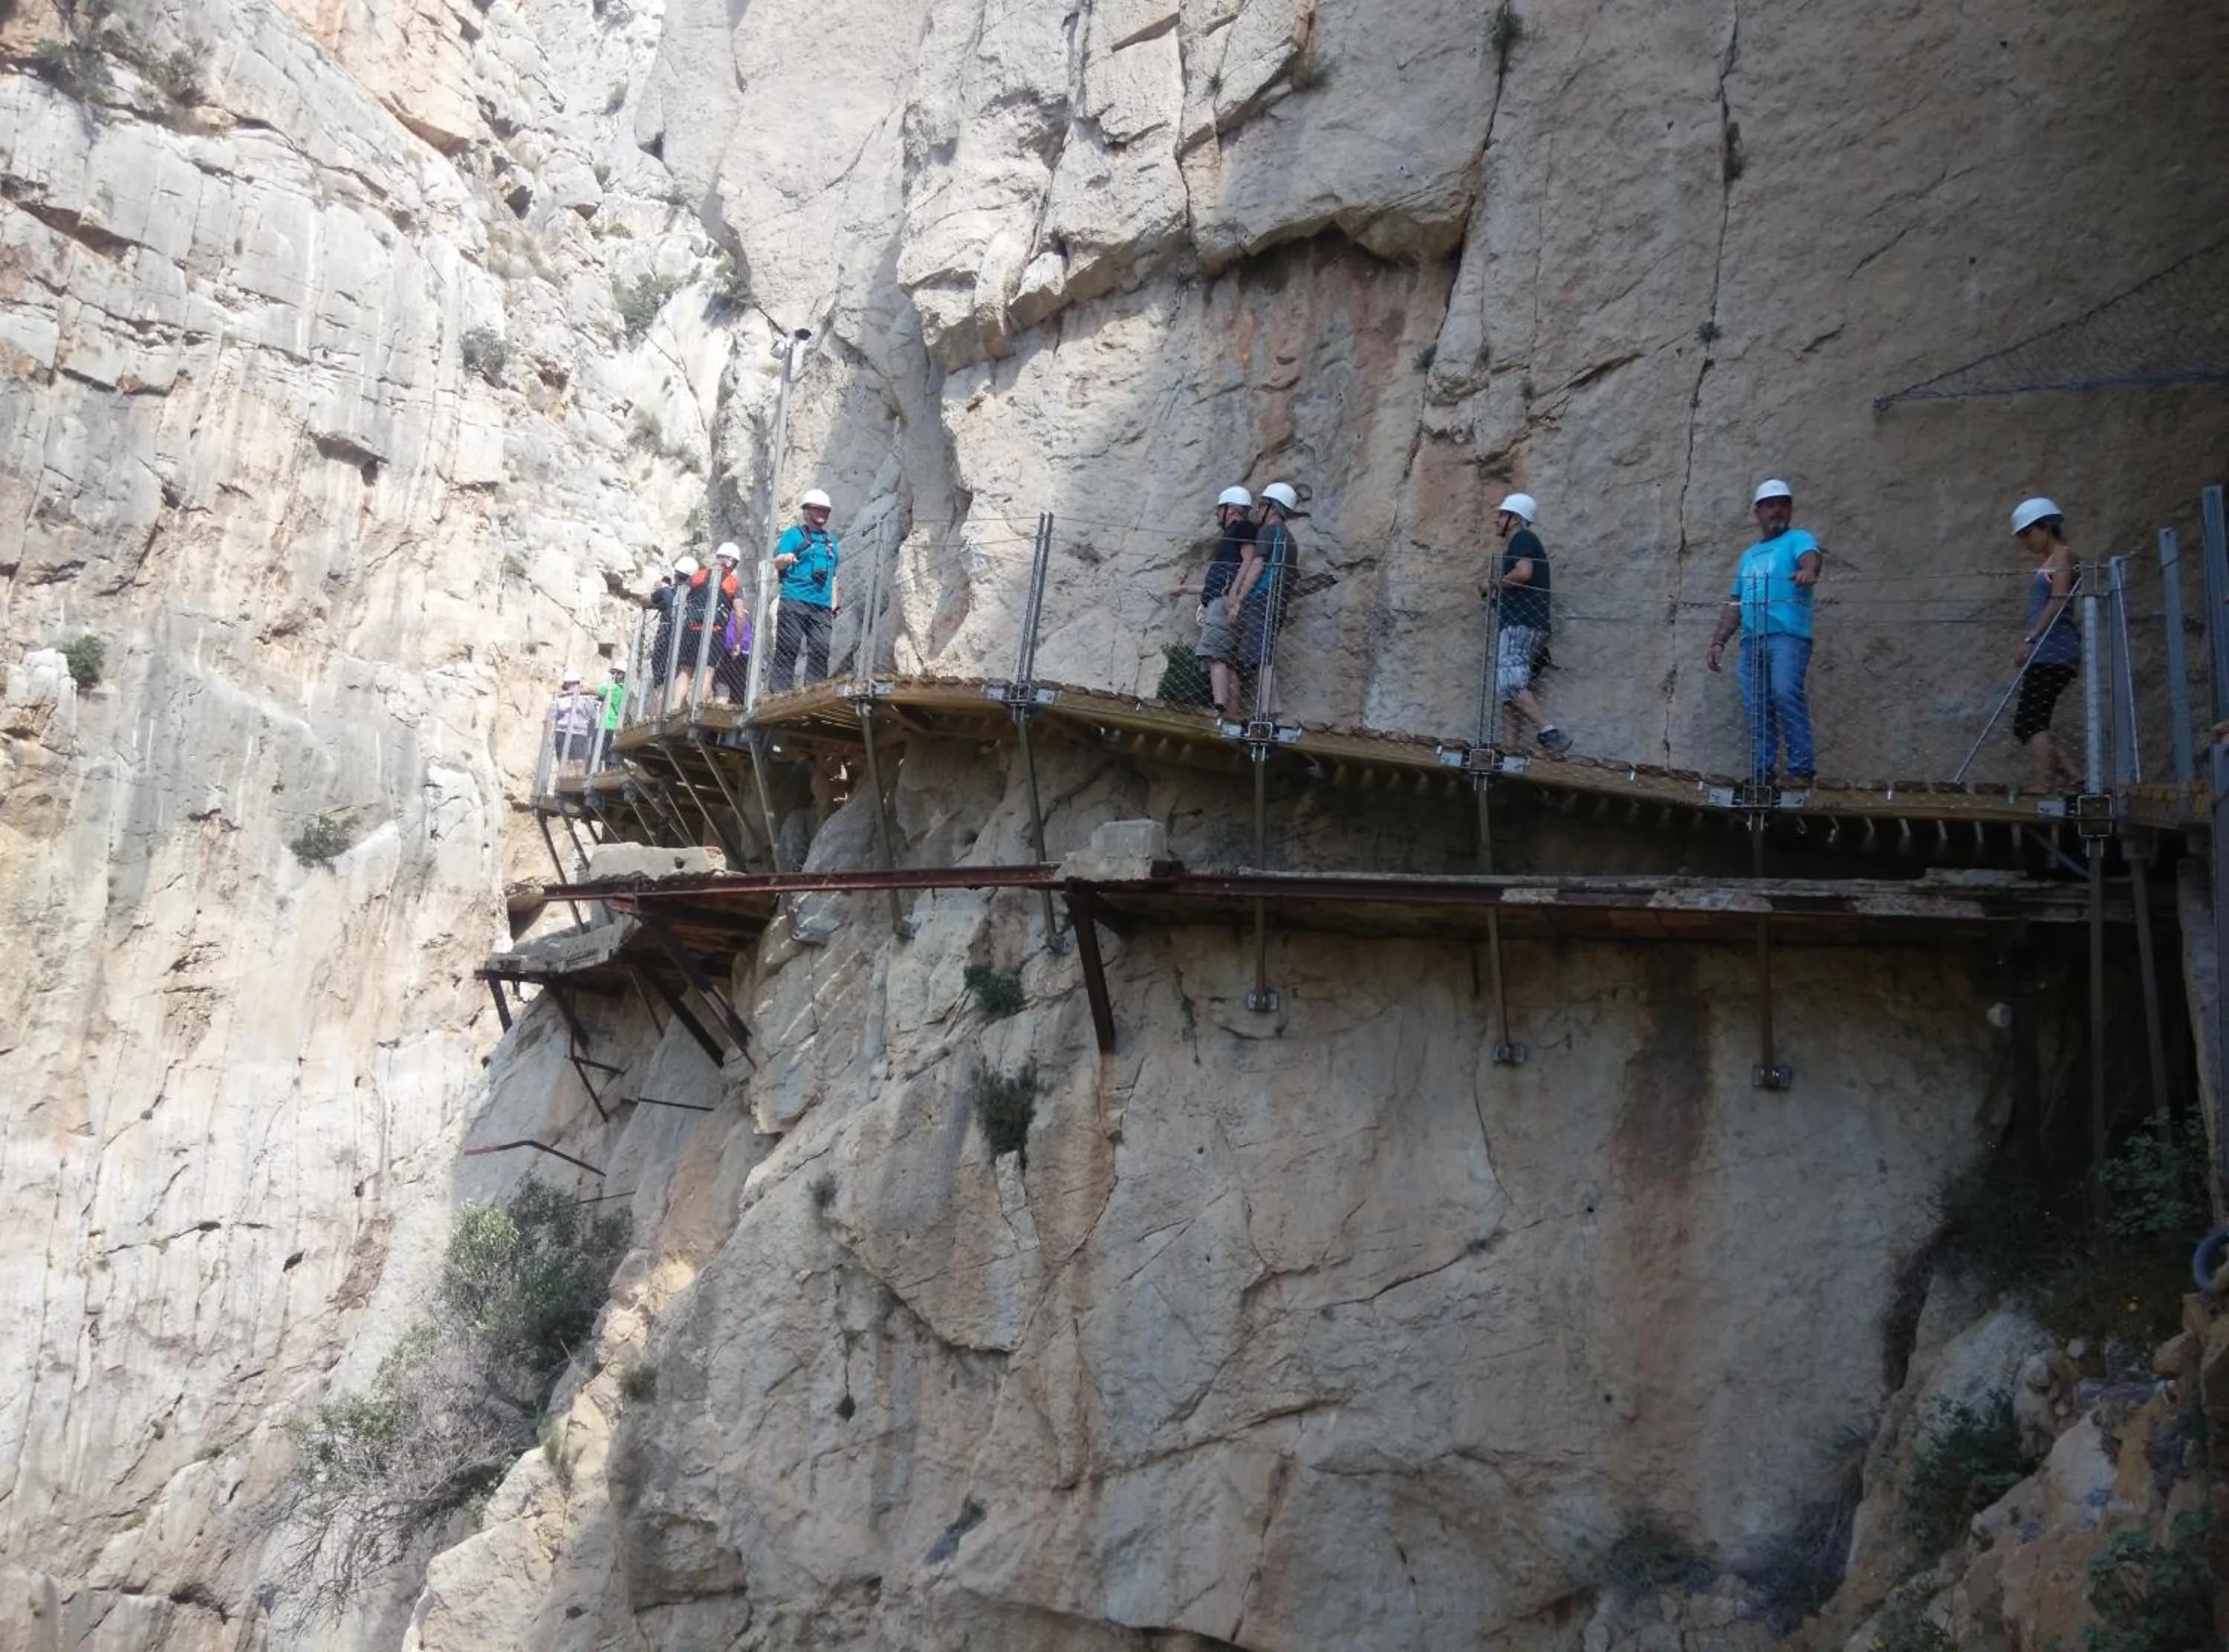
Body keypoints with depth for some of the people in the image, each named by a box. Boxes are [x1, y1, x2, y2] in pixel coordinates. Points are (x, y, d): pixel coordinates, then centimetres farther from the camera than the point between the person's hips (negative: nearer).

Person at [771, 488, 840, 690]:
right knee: (787, 648, -9)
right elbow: (777, 563, -5)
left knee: (821, 651, -3)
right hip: (794, 602, -5)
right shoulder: (793, 534, 7)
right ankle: (778, 692, -9)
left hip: (821, 606, 5)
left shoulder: (831, 540, 23)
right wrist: (787, 558, -28)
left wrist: (834, 602, 19)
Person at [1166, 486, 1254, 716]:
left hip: (1225, 601, -9)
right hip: (1218, 603, 9)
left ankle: (1220, 710, -34)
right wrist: (1185, 588, 45)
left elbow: (1249, 561, -11)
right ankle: (1232, 717, -10)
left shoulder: (1243, 528, 6)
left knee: (1215, 656, -22)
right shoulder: (1231, 536, 33)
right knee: (1227, 663, -2)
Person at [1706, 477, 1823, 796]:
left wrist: (1808, 571, -41)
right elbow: (1735, 604, 28)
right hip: (1751, 639, 6)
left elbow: (1812, 555, -16)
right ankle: (1761, 775, 3)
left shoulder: (1798, 539, 9)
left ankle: (1802, 767, -20)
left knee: (1785, 693, -24)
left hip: (1787, 635, -6)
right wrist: (1718, 641, 17)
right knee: (1757, 709, 2)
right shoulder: (1749, 555, 28)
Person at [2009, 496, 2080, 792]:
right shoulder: (2048, 561, 23)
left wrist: (2030, 638, -21)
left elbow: (2058, 601, -14)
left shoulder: (2062, 554, -2)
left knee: (2030, 722, -14)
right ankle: (2067, 781, 9)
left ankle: (2043, 790, -18)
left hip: (2052, 652, -9)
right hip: (2045, 654, 9)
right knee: (2025, 723, 9)